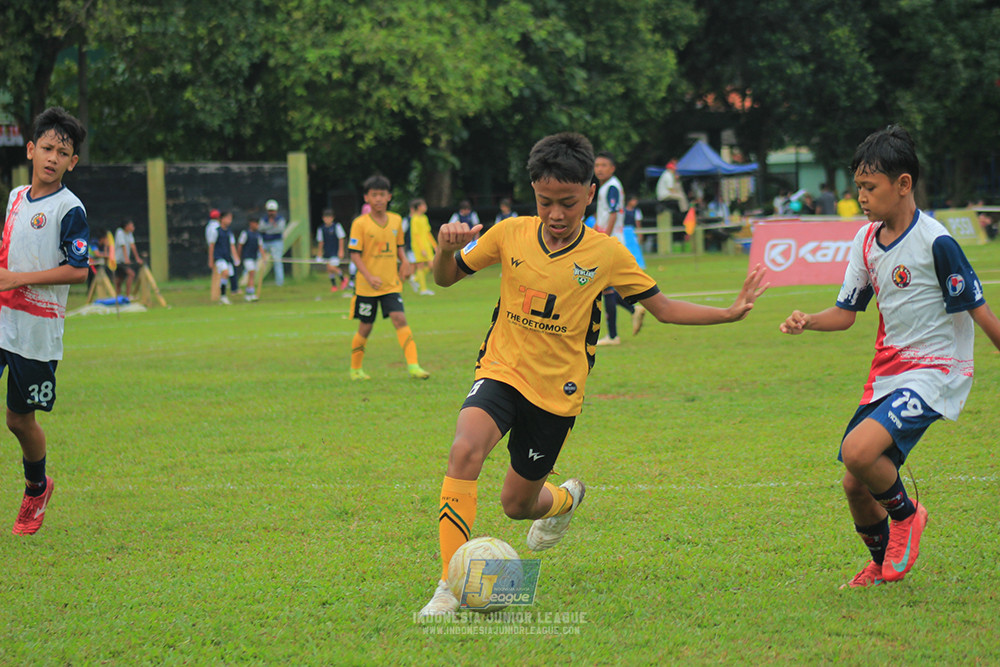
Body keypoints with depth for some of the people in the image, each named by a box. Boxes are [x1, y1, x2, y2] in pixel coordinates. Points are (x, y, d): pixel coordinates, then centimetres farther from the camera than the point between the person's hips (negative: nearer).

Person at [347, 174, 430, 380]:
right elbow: (354, 254, -10)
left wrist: (404, 261, 0)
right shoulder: (360, 224, -8)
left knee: (400, 319, -14)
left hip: (391, 284, 3)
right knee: (365, 328, 6)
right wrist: (369, 277, -22)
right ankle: (355, 369, 24)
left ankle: (412, 365, -17)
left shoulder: (396, 220, 6)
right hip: (366, 286, -3)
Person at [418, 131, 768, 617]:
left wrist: (730, 313, -4)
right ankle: (450, 585, -27)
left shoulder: (607, 254, -6)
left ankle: (565, 499, 50)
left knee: (517, 504, 9)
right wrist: (446, 249, -15)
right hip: (501, 373, 0)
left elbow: (664, 308, 4)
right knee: (466, 449, -30)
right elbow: (446, 278, 7)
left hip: (557, 391, 0)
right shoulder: (510, 235, -4)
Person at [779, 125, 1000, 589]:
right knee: (855, 486, 5)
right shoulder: (867, 240, 6)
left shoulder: (935, 242, -15)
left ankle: (906, 513, 2)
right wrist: (808, 322, -7)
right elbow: (846, 313, 12)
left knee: (859, 451, -27)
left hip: (934, 372, -7)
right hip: (887, 372, 7)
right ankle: (882, 565, 31)